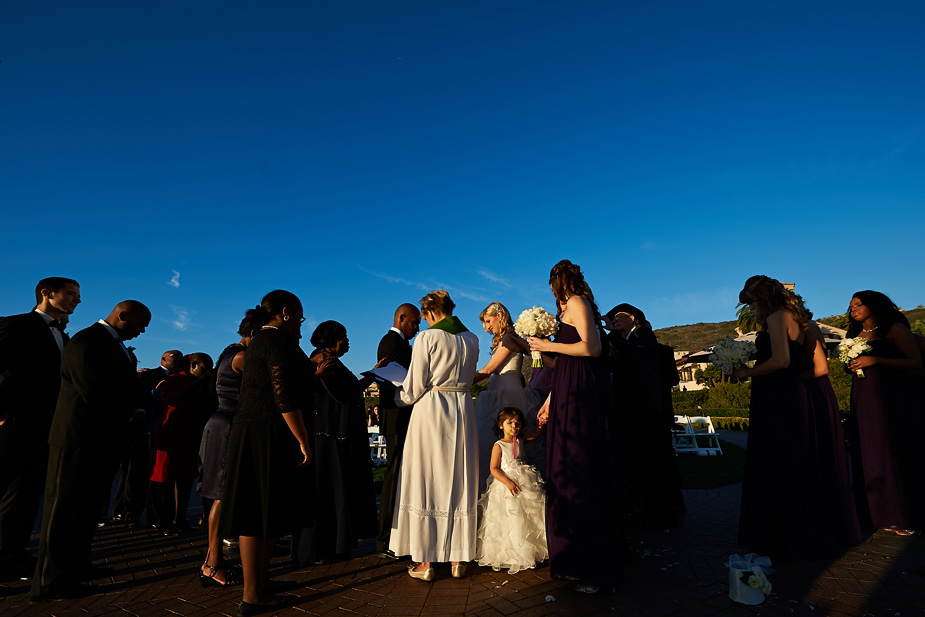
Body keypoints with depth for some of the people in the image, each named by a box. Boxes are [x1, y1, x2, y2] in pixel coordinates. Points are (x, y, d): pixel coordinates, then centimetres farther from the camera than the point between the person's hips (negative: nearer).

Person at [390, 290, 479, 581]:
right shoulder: (472, 339, 7)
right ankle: (458, 559, 21)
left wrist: (399, 397, 10)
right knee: (459, 482, 12)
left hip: (431, 410, -5)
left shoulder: (427, 337, -9)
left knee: (426, 482, 6)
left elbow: (416, 387, -8)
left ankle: (426, 561, 13)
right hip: (463, 410, 5)